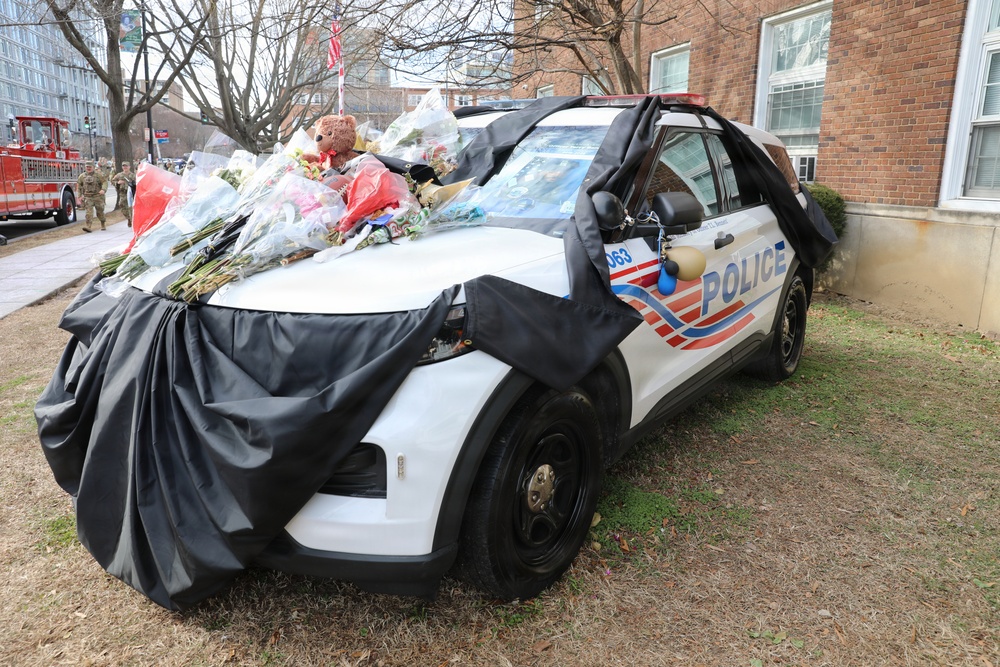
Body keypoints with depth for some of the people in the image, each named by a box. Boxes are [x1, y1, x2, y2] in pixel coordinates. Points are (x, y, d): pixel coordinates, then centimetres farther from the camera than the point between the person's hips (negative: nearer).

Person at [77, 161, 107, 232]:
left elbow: (105, 182, -8)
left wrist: (103, 189, -27)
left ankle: (103, 224, 32)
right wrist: (80, 195, 11)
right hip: (87, 197, 1)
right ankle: (87, 226, -21)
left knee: (100, 212, 7)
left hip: (97, 196, -1)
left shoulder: (98, 175, 0)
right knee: (88, 211, -13)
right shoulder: (82, 176, 8)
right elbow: (79, 186, 17)